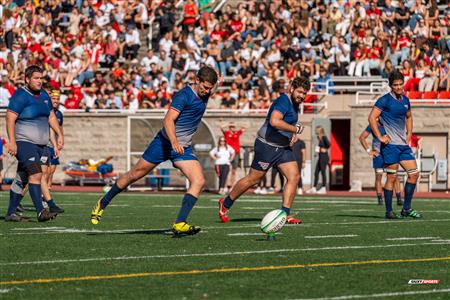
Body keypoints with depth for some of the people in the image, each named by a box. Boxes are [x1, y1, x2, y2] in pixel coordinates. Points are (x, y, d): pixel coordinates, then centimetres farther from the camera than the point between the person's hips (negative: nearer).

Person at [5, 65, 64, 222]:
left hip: (40, 144, 7)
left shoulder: (43, 95, 14)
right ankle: (41, 212, -22)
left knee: (22, 178, 9)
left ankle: (11, 213, 13)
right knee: (36, 174, -19)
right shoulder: (20, 96, -10)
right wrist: (12, 142, -22)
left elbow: (51, 116, 25)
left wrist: (60, 135, 17)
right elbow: (10, 118, -15)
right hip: (24, 143, -7)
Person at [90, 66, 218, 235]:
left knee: (199, 181, -17)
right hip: (164, 142, -6)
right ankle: (103, 203, 28)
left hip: (184, 148, 6)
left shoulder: (204, 94, 4)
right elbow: (168, 120, -28)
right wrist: (174, 142, -42)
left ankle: (179, 224, -22)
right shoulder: (184, 95, -18)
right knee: (135, 175, 7)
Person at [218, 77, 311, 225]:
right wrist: (295, 129, -24)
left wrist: (293, 134, 11)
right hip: (267, 146, -9)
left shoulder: (294, 104, 12)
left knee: (294, 176, -5)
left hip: (283, 147, 9)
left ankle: (285, 214, -3)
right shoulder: (284, 101, -19)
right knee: (253, 179, 1)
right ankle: (225, 204, 19)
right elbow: (274, 121, -34)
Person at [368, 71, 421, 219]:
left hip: (404, 144, 7)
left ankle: (406, 209, 13)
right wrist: (380, 137, -17)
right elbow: (372, 117, -15)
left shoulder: (405, 100, 13)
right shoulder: (385, 100, -9)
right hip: (390, 144, -7)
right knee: (391, 177, -6)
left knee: (414, 174, 4)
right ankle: (389, 211, 1)